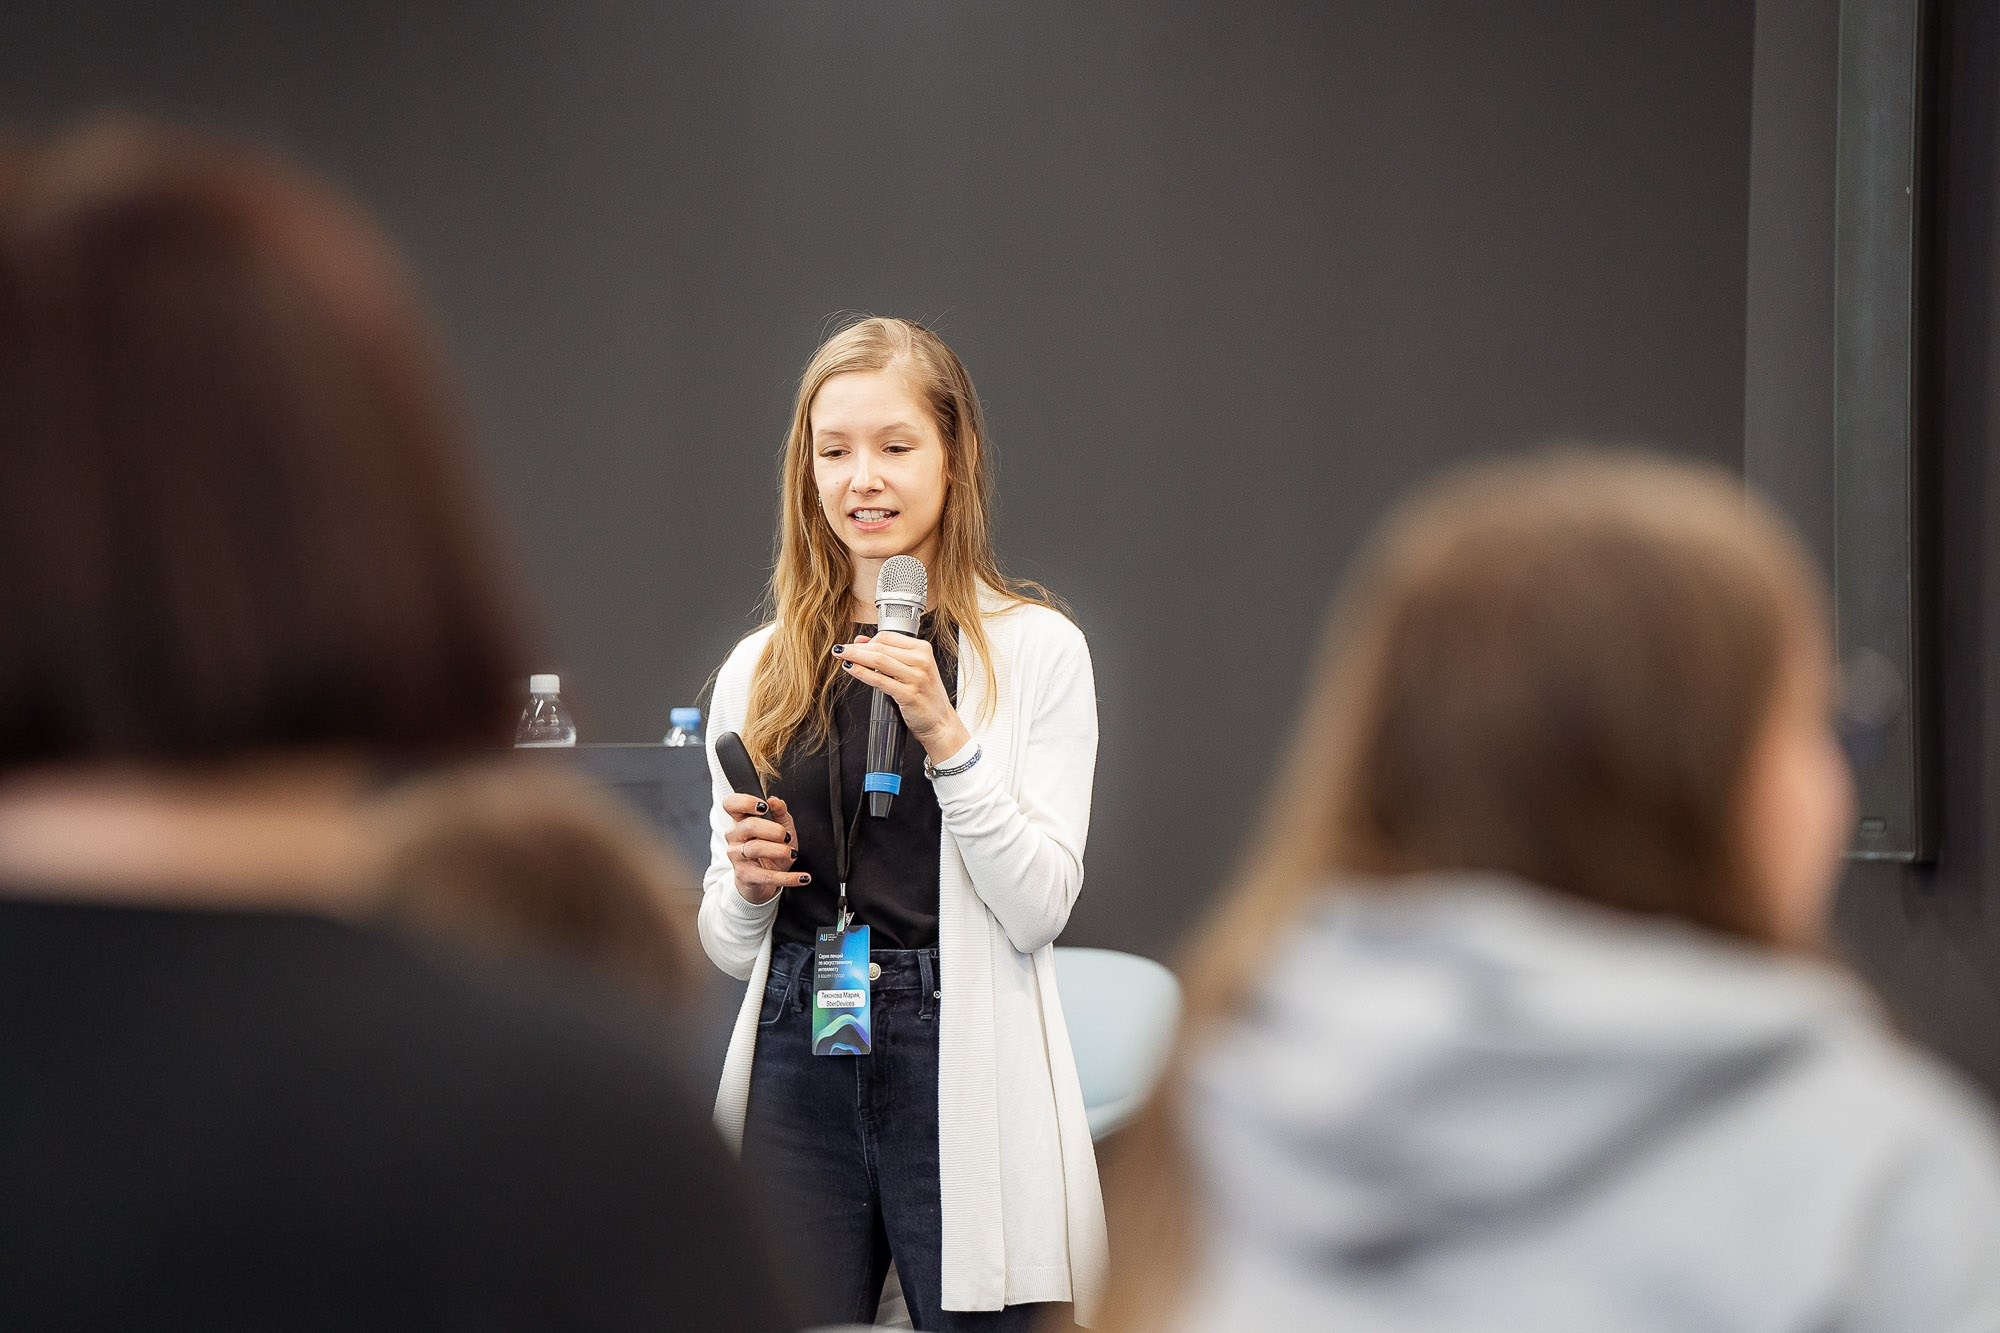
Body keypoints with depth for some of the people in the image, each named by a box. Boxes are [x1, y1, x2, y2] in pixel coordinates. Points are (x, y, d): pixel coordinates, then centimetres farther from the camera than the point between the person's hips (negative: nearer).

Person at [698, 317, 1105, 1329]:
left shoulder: (1036, 648, 1)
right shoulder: (759, 667, 11)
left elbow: (1039, 909, -7)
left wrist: (944, 734, -16)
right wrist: (747, 882, -6)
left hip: (965, 1065, -3)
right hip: (795, 1065, 3)